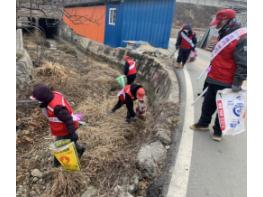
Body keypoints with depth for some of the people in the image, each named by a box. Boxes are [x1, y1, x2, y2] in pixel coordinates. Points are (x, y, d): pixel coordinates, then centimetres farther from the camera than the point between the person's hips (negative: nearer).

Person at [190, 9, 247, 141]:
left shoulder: (241, 38, -18)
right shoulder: (225, 35, 12)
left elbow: (243, 64, -21)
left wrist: (237, 83, -22)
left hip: (226, 83, -9)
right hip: (214, 79, 9)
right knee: (208, 103, 17)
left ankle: (218, 131, 23)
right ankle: (203, 124, 35)